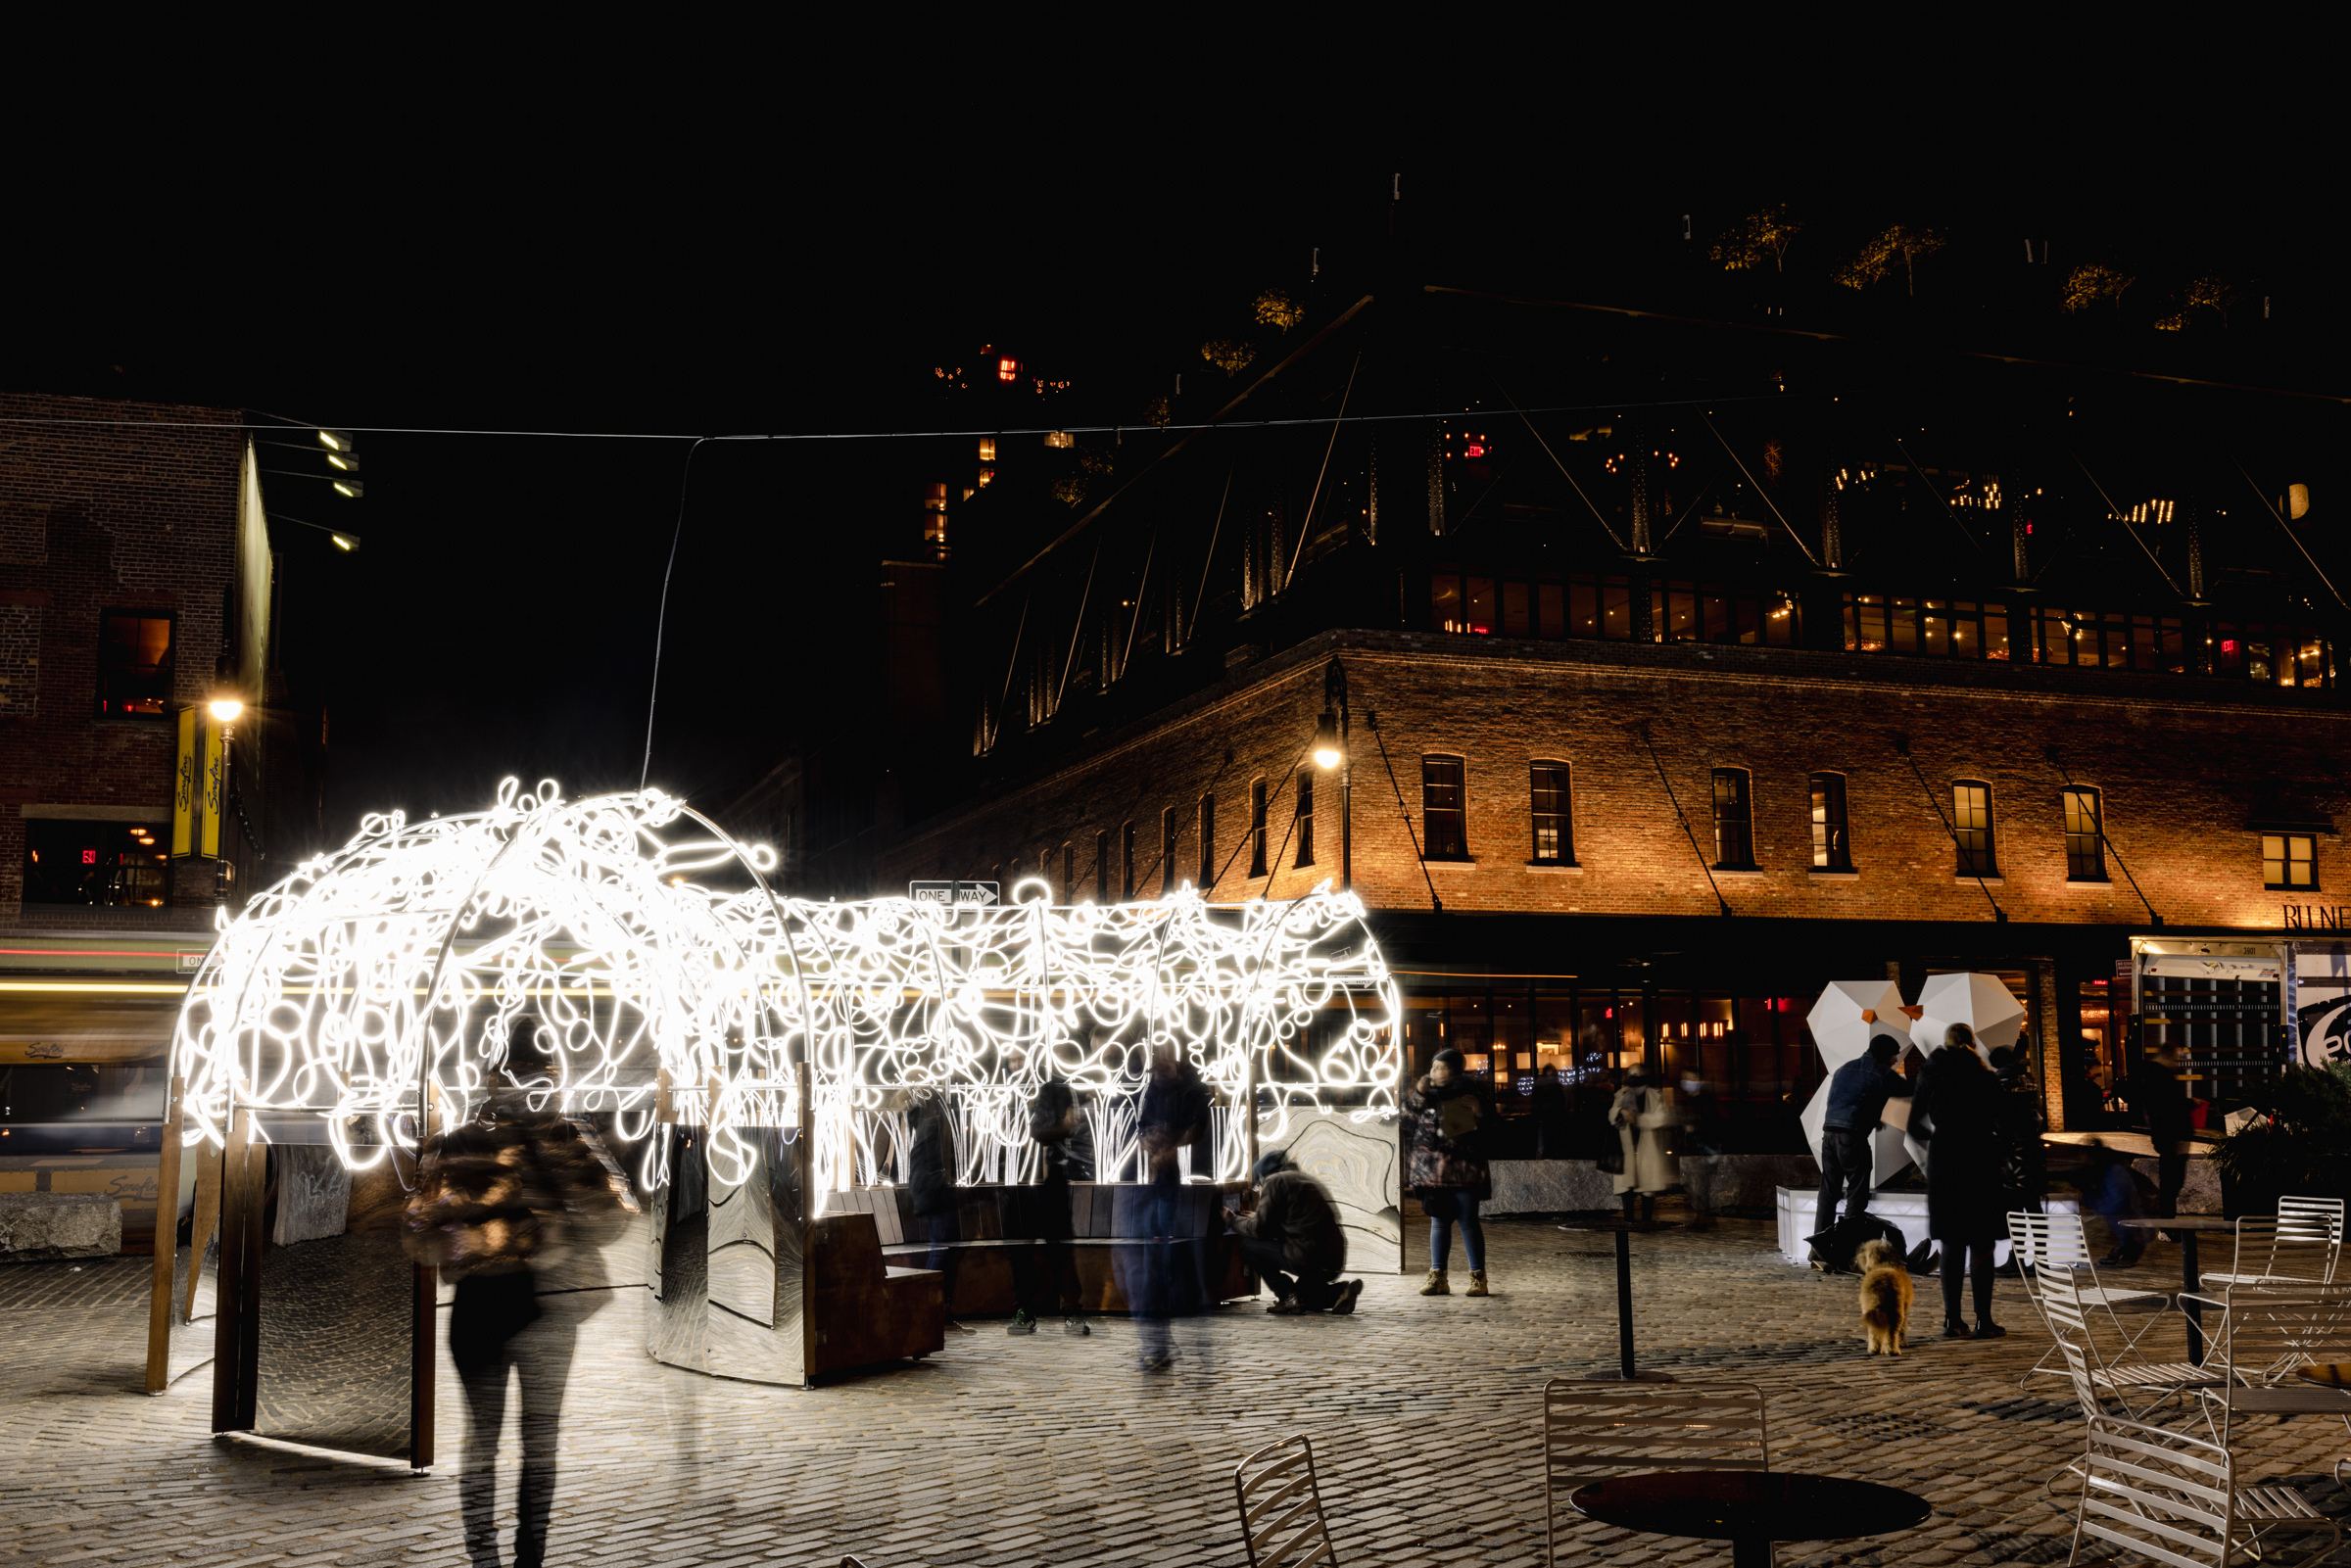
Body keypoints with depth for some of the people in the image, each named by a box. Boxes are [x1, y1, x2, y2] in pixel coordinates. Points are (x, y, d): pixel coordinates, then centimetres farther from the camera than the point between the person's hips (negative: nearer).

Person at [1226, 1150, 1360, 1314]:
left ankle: (1289, 1296, -2)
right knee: (1301, 1298, 32)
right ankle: (1341, 1290, 9)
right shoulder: (1303, 1179, 24)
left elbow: (1259, 1230, -3)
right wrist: (1259, 1219, 38)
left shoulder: (1274, 1181, -1)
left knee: (1248, 1246, 2)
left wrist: (1233, 1221, 15)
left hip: (1309, 1259, -9)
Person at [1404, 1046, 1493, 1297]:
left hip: (1462, 1169, -3)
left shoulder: (1470, 1091, -1)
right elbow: (1409, 1119, 5)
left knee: (1468, 1222, -1)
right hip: (1432, 1169, 4)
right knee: (1438, 1221, 8)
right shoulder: (1427, 1091, 9)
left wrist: (1479, 1111, -19)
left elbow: (1488, 1123, 0)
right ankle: (1437, 1277, 13)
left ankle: (1478, 1277, 6)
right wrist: (1418, 1096, -8)